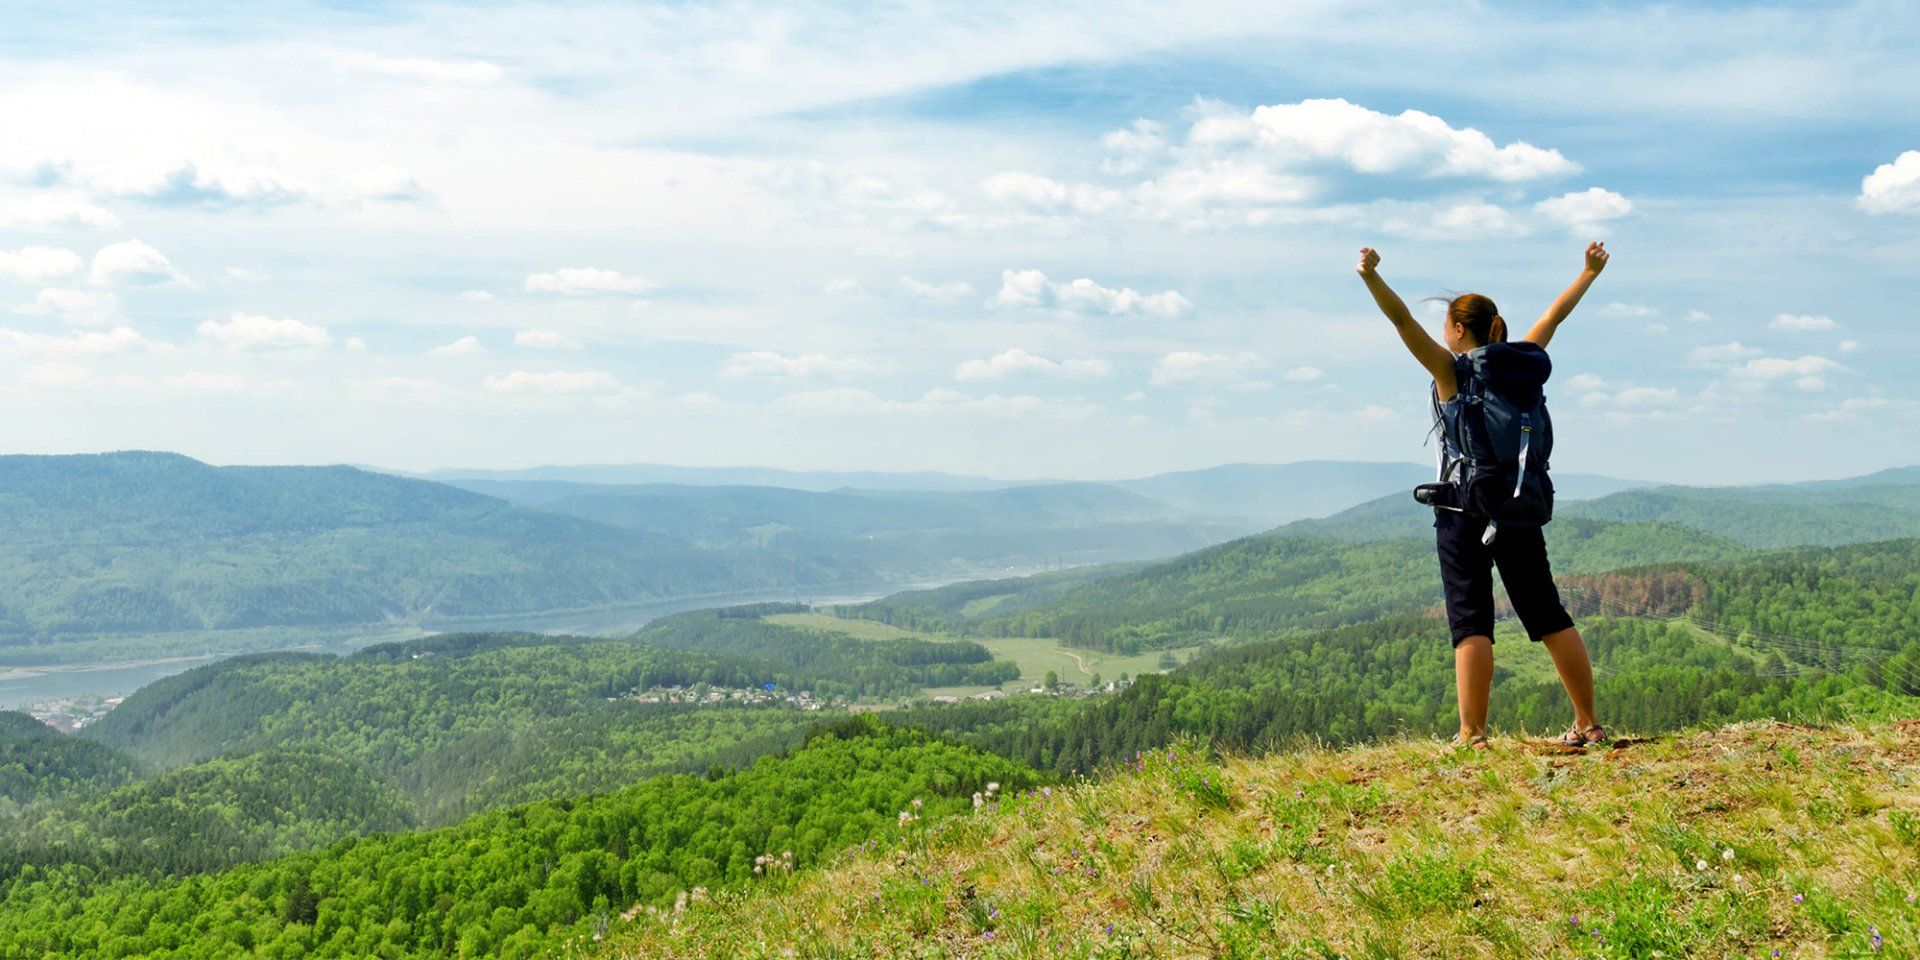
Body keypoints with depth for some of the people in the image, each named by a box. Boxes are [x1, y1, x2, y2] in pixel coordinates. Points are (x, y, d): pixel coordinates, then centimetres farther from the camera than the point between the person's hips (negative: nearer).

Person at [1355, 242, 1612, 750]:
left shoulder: (1451, 371, -4)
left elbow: (1403, 320, -15)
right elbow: (1554, 315, 22)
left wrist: (1371, 277, -26)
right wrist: (1589, 273, 34)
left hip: (1464, 509, -5)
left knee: (1471, 621, -6)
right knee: (1548, 615, 11)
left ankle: (1472, 736, -12)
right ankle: (1589, 724, 16)